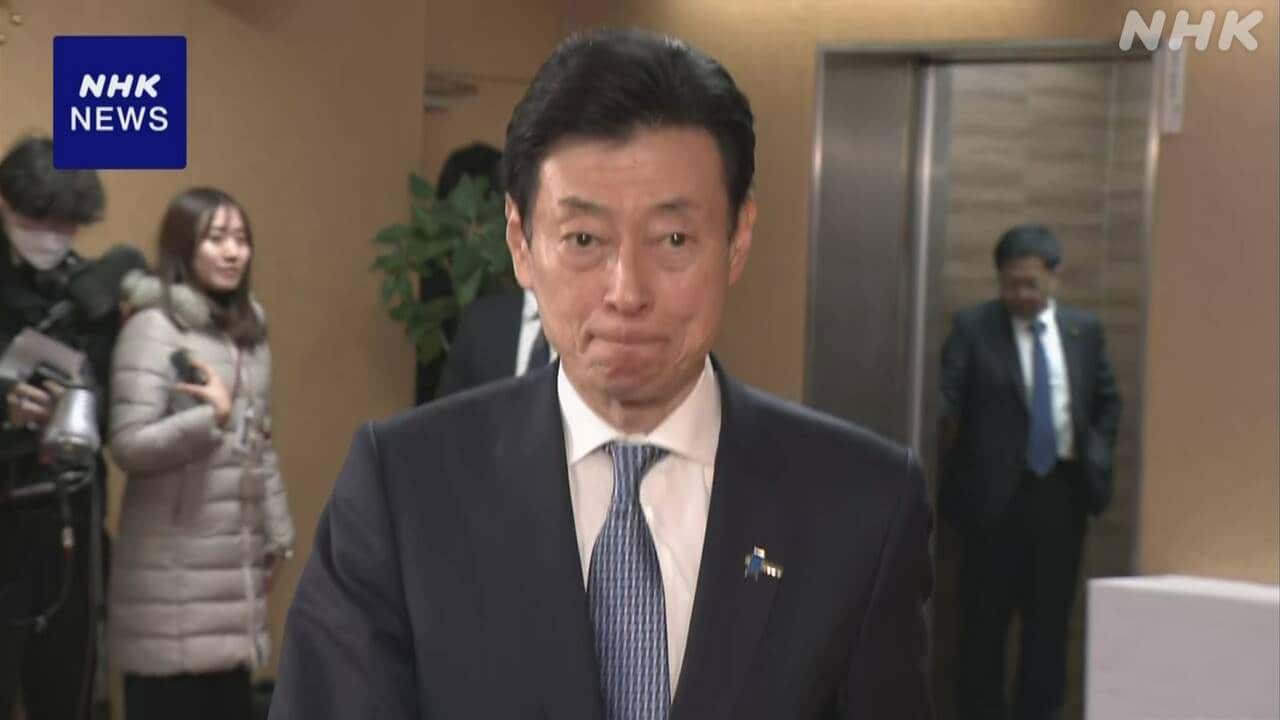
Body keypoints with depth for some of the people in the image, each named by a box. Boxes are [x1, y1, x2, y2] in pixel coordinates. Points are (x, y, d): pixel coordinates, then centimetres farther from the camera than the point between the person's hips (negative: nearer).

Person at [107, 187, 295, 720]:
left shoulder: (248, 328, 14)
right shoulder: (153, 327, -8)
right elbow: (128, 446, -15)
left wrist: (277, 532, 19)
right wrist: (212, 416, -26)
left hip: (236, 559, 6)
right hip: (173, 566, -6)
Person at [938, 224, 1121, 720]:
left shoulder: (1084, 330, 6)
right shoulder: (972, 327, -4)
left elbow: (1108, 401, 16)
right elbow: (947, 401, -12)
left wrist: (1097, 453, 4)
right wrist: (951, 440, -31)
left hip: (1063, 489, 3)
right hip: (994, 490, -3)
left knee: (1051, 612, 8)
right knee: (985, 613, 4)